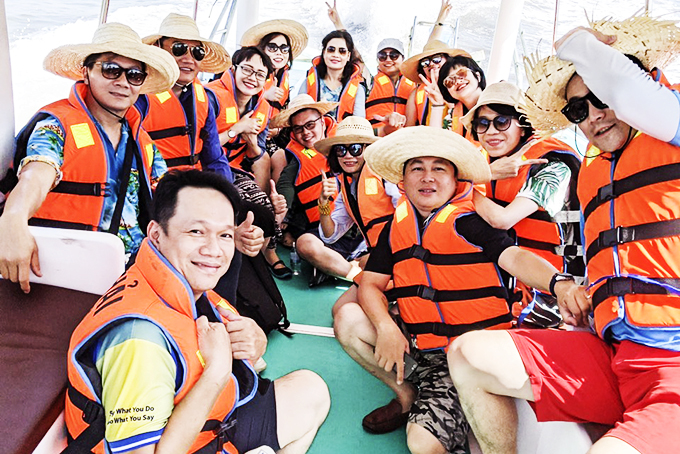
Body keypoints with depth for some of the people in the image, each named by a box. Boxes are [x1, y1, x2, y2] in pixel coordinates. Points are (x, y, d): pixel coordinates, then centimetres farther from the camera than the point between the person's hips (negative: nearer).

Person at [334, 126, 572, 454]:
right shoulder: (396, 227, 6)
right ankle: (407, 397, 8)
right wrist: (386, 327, -14)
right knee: (348, 318, -5)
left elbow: (514, 257, -23)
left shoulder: (469, 221, -8)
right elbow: (370, 285, 5)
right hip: (418, 346, 6)